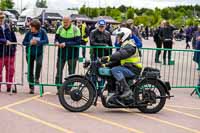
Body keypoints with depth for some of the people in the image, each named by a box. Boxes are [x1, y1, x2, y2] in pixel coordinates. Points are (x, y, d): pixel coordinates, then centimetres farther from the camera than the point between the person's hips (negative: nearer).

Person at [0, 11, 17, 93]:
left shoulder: (8, 27, 8)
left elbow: (14, 38, 13)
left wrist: (14, 48, 7)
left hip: (10, 52, 4)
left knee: (10, 71, 9)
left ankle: (9, 87, 20)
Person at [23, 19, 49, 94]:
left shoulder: (42, 32, -12)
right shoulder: (29, 32, -9)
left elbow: (46, 41, -17)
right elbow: (24, 42, -6)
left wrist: (37, 42, -29)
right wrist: (30, 43, -25)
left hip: (39, 53, -2)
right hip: (30, 53, 2)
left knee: (39, 63, -32)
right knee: (30, 70, 6)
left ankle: (37, 79, -9)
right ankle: (31, 87, 19)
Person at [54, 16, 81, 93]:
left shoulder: (75, 29, -11)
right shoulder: (60, 28, 2)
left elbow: (78, 42, -18)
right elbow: (56, 37, 11)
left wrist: (66, 44, -26)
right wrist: (56, 42, -13)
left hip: (72, 54, -3)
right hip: (61, 53, 3)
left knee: (71, 73, 8)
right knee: (59, 71, 4)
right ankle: (59, 88, 15)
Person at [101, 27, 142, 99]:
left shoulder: (129, 45, -11)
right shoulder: (124, 45, 22)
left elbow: (121, 54, -32)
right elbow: (117, 60, 19)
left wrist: (109, 57, -40)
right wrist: (106, 64, 7)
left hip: (133, 69, -10)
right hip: (128, 68, 10)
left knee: (115, 70, -27)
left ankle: (127, 90, -29)